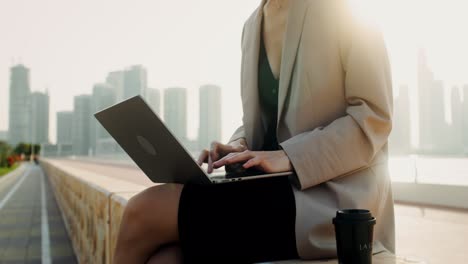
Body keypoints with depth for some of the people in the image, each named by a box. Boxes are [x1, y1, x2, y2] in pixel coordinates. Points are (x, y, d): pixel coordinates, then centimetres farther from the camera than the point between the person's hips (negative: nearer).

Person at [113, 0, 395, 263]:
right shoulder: (253, 25, 15)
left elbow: (374, 116, -10)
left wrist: (290, 156, -21)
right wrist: (240, 145, -2)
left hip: (332, 193, -6)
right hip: (275, 183, 6)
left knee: (145, 211, -19)